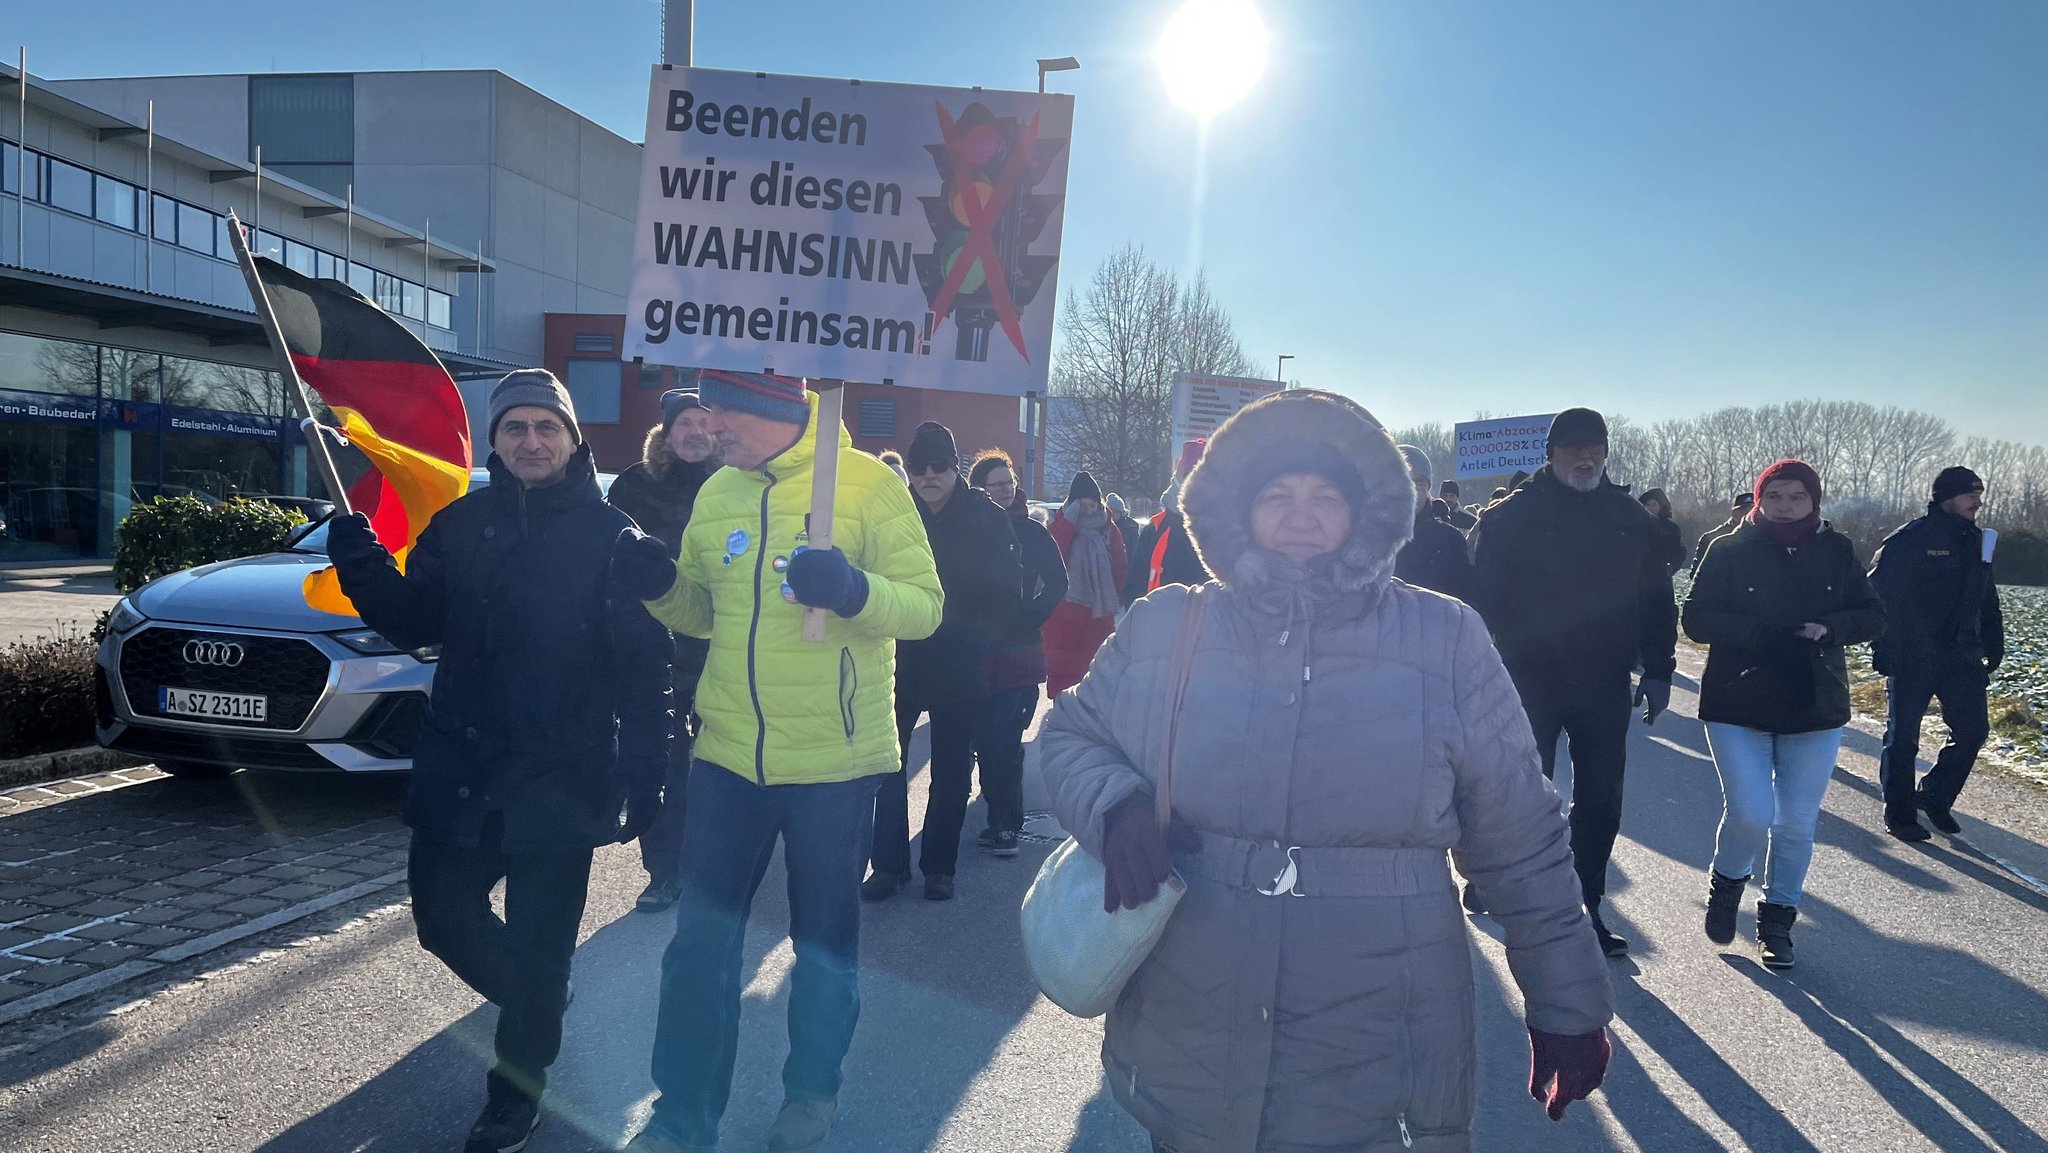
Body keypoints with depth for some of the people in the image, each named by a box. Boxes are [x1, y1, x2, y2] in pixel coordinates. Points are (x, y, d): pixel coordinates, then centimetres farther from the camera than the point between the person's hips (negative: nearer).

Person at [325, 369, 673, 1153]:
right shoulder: (460, 524, 6)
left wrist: (645, 777, -12)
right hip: (459, 763, 4)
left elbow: (643, 668, -7)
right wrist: (362, 569, -11)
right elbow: (416, 625, 8)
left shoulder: (612, 534, -5)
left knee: (538, 939, 4)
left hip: (563, 773, -4)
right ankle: (533, 997, 42)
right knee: (441, 912, 12)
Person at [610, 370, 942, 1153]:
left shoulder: (868, 484, -10)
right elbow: (705, 611, 15)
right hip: (729, 753, 4)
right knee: (702, 935, 9)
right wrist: (660, 584, -7)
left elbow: (923, 608, -12)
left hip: (834, 759, -4)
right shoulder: (716, 494, 6)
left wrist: (851, 589, -31)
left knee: (825, 934, 14)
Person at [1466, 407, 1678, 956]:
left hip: (1605, 685, 4)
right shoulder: (1512, 516, -4)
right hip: (1530, 682, -3)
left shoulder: (1630, 518, 7)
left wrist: (1658, 670, 7)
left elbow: (1657, 601, 12)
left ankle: (1585, 909, 23)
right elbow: (1484, 598, -6)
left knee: (1600, 803, 10)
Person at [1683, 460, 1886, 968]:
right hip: (1737, 707, -3)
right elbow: (1696, 619, -10)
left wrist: (1828, 629, -16)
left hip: (1815, 710, 3)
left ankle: (1777, 920, 26)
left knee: (1797, 824, 7)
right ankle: (1726, 882, 20)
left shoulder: (1837, 552, 3)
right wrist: (1761, 634, -24)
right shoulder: (1730, 550, -5)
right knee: (1751, 815, -11)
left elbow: (1872, 616, 4)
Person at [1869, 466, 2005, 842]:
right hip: (1910, 659, -6)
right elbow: (1877, 593, -13)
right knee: (1903, 738, 3)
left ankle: (1934, 797, 24)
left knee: (1972, 730, 5)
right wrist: (1884, 649, -16)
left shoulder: (1975, 541, 11)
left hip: (1961, 658, 6)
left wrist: (1992, 650, 9)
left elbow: (1987, 603, 15)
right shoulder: (1908, 540, -10)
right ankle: (1898, 814, 14)